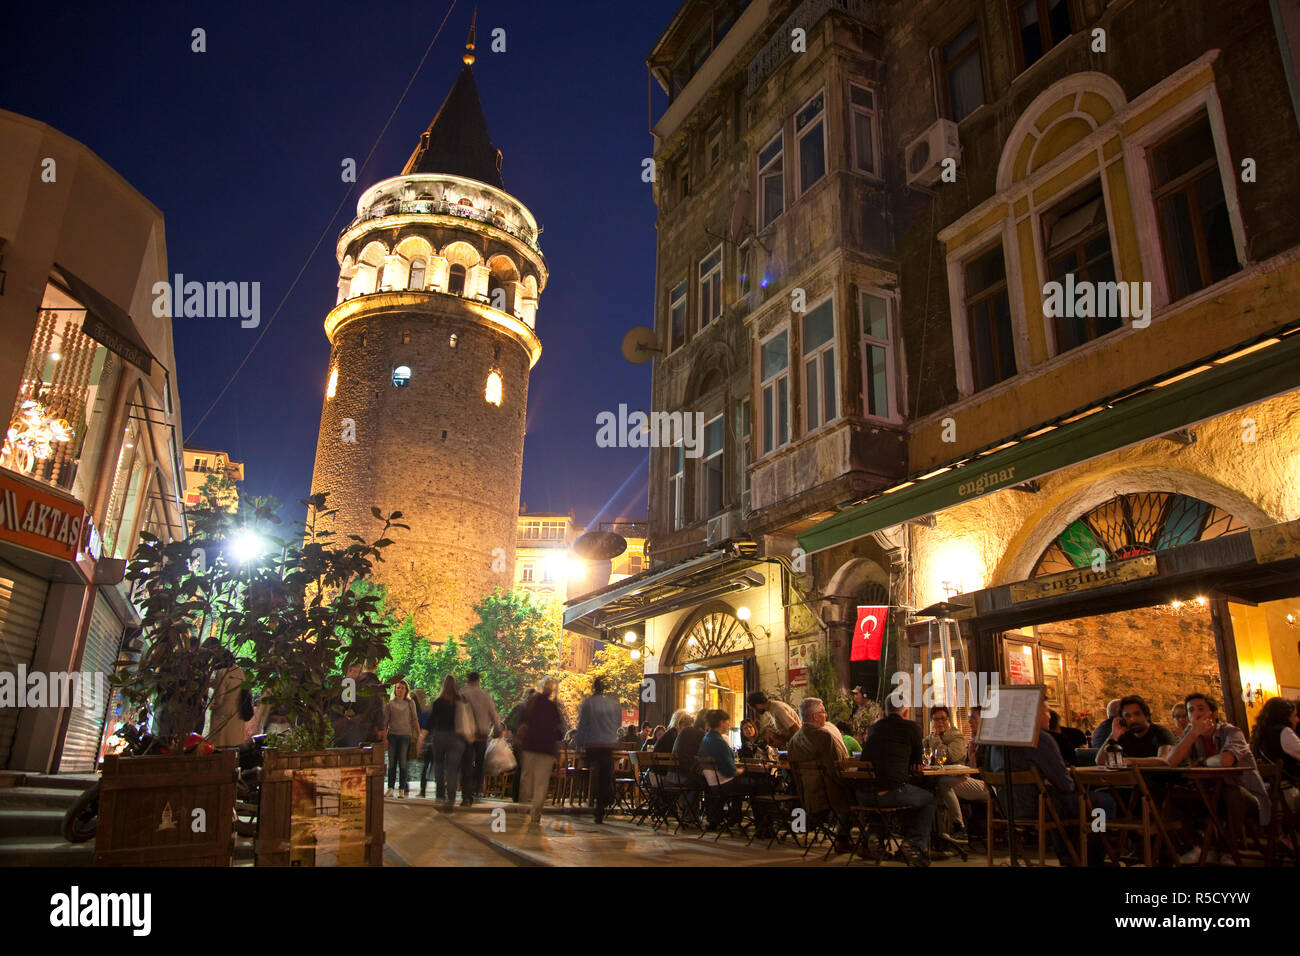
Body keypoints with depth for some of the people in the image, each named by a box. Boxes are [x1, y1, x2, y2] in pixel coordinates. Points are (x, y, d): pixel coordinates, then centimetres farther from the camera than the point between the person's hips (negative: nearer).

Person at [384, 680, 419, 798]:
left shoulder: (410, 703, 7)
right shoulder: (390, 704, 8)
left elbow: (414, 720, 6)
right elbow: (385, 721, 7)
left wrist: (419, 735, 0)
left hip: (405, 735, -1)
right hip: (392, 735, 2)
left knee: (402, 763, -5)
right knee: (392, 763, 2)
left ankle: (403, 790, -2)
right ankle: (390, 788, 8)